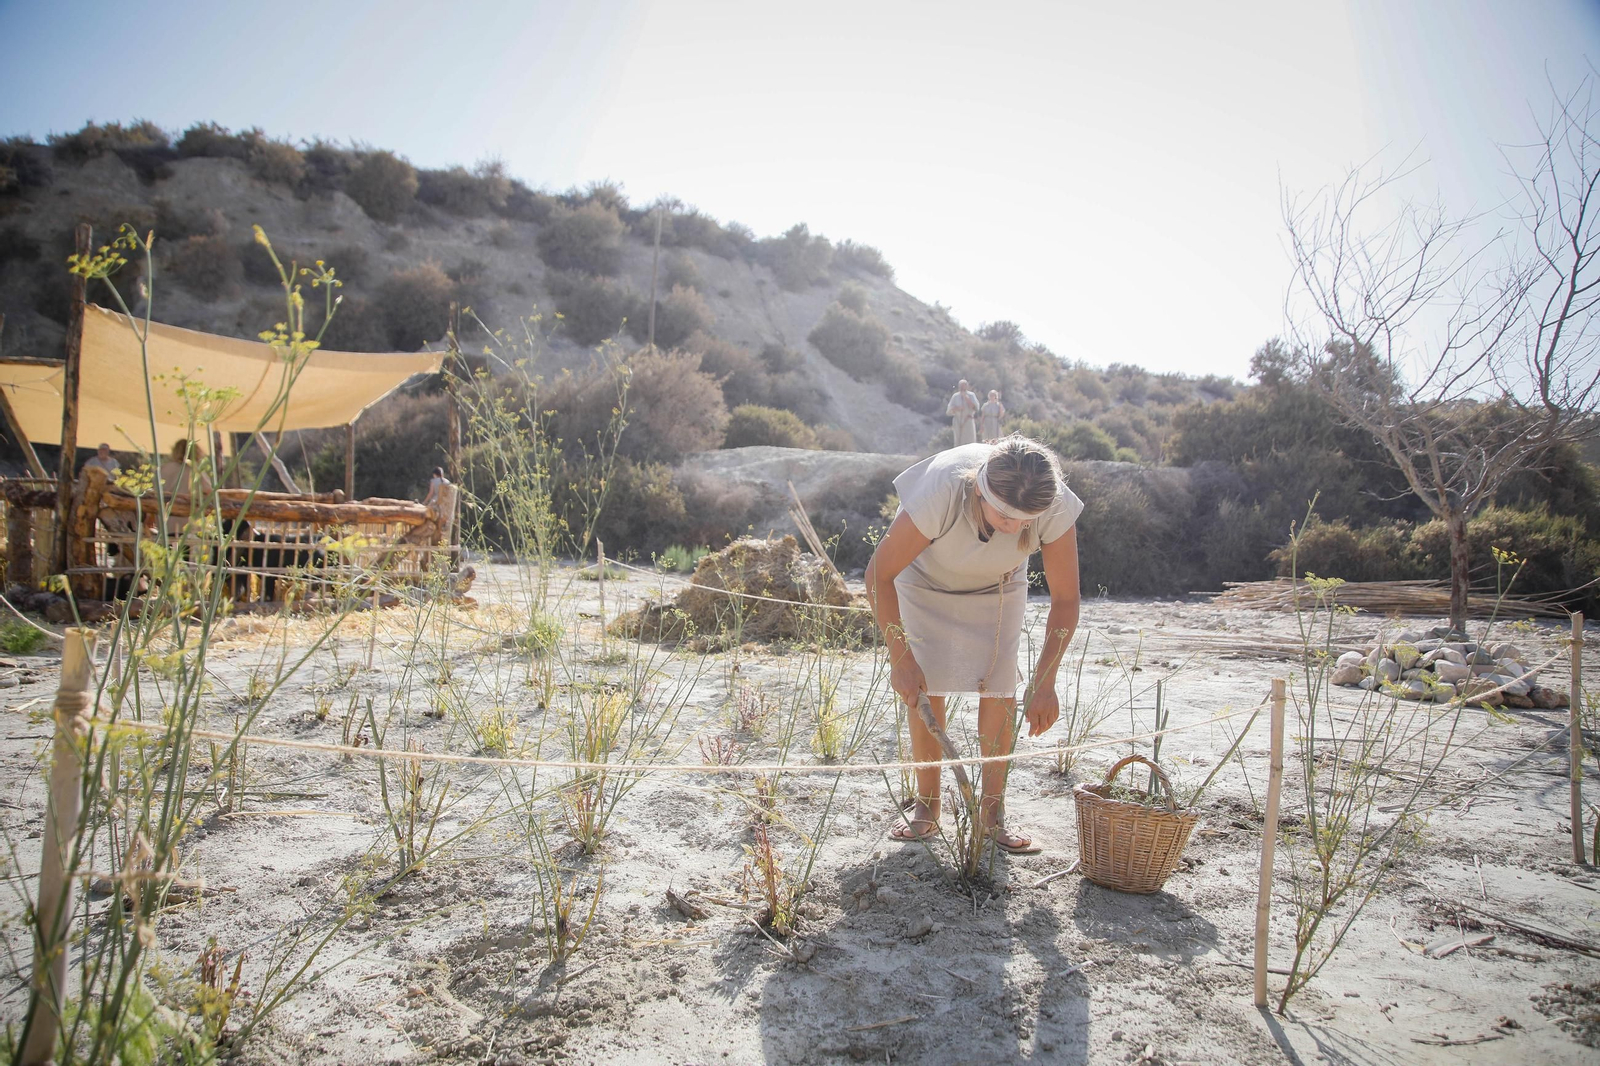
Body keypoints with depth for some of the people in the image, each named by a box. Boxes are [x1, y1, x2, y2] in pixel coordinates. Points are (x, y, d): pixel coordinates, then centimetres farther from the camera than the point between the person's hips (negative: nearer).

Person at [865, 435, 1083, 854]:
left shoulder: (1054, 506, -35)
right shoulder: (941, 491, -42)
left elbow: (1065, 599, -21)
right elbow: (878, 575, -30)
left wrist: (1043, 683, -23)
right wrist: (900, 658, -29)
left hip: (996, 587, 2)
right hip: (925, 579, -1)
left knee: (998, 688, -8)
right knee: (924, 689, -6)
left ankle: (992, 811, 5)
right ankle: (926, 808, 8)